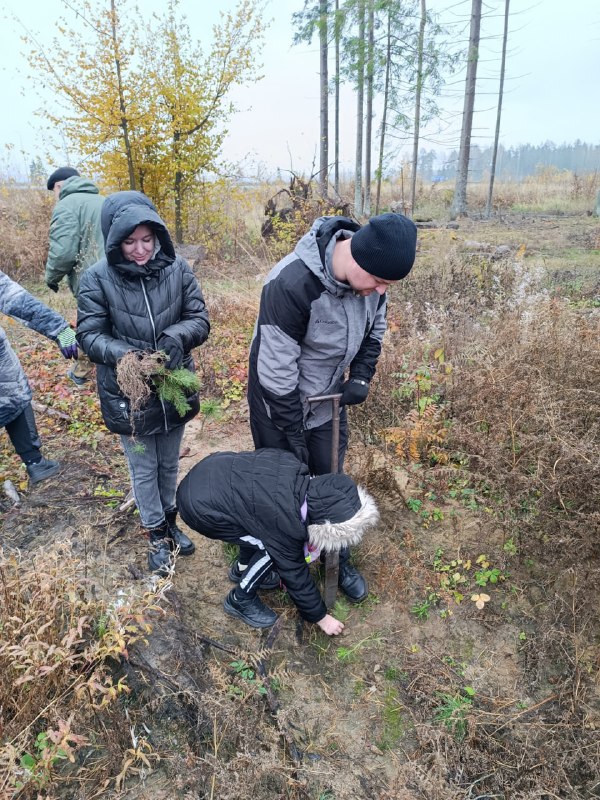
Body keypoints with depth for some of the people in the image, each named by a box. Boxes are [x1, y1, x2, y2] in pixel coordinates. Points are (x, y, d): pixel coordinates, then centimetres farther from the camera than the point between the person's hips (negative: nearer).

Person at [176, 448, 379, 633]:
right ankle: (240, 600, 17)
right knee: (272, 549, -4)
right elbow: (294, 573, -9)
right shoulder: (285, 522, -23)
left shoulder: (292, 467, -7)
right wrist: (321, 617, 8)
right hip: (199, 505, -8)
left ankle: (242, 569, 38)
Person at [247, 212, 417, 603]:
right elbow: (277, 372, -28)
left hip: (329, 398, 5)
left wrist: (361, 376, -6)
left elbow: (375, 327, 7)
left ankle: (339, 560, 39)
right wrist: (294, 437, -19)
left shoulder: (371, 274, -14)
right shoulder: (291, 285, -36)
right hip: (280, 402, -5)